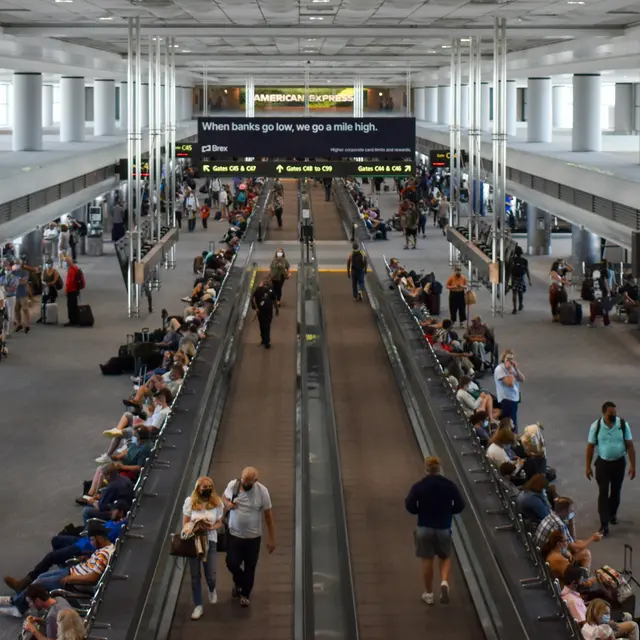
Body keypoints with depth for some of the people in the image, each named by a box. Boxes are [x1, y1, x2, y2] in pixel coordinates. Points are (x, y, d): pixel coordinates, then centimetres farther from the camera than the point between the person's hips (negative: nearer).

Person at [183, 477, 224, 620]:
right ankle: (198, 606, 18)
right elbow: (185, 523, -2)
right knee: (195, 576, 5)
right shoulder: (190, 502, -6)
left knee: (210, 575, 1)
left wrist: (211, 527, -17)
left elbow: (219, 523, 4)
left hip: (210, 541, 0)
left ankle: (212, 590, 39)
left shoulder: (217, 503, -4)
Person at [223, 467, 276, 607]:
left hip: (253, 537, -1)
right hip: (234, 535, 1)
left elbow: (268, 515, -9)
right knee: (232, 564, 3)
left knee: (250, 568, 10)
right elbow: (224, 496, 10)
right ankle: (238, 583, 38)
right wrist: (227, 503, -16)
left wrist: (271, 539, -7)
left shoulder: (262, 491, -18)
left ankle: (245, 593, 35)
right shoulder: (232, 485, -13)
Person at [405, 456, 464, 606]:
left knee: (427, 561, 10)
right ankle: (444, 582, -8)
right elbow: (459, 506, -3)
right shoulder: (449, 485, -7)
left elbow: (410, 507, -11)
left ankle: (429, 594, 18)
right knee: (445, 558, 17)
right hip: (444, 528, 1)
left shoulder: (418, 486, -10)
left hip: (424, 528, 0)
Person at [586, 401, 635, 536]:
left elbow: (629, 445, -7)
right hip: (603, 463, -1)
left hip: (619, 463, 1)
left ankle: (613, 513, 44)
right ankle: (604, 525, -1)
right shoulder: (596, 426, -15)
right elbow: (590, 447, -5)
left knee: (616, 491, 17)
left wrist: (632, 465, -8)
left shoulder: (623, 425, -14)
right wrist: (588, 467, -2)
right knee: (603, 493, -3)